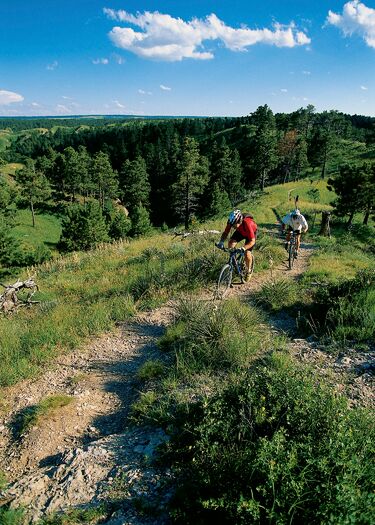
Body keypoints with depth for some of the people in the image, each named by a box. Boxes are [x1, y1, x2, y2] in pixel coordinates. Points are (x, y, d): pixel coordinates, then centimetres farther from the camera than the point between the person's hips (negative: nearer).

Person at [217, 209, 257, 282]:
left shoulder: (247, 224, -43)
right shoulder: (231, 221, -32)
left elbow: (252, 241, -40)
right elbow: (225, 232, -20)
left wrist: (243, 248, -56)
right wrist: (221, 242, -39)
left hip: (251, 233, -4)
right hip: (240, 231, 4)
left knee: (247, 253, -15)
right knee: (231, 243, -21)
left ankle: (249, 271, 10)